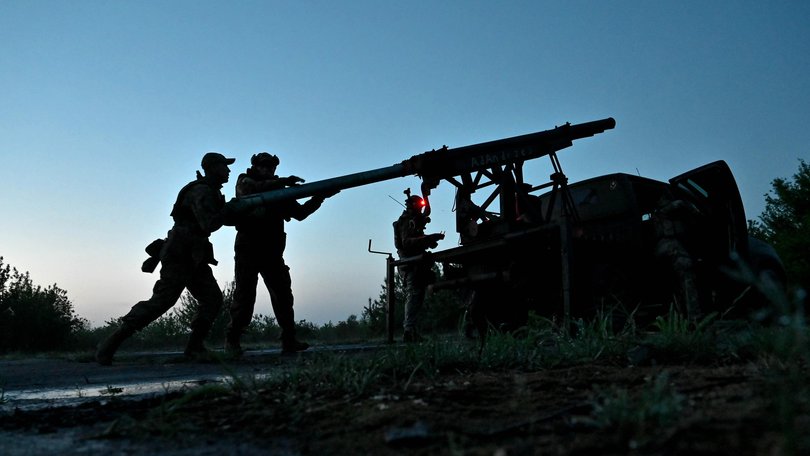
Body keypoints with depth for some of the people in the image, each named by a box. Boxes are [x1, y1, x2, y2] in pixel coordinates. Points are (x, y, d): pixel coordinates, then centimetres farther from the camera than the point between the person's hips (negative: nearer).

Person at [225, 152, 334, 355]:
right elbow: (255, 189, -19)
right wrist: (282, 181, -27)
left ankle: (289, 341, -1)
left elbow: (300, 213, 10)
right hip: (249, 249, -4)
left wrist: (319, 197, -2)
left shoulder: (279, 191, 16)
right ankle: (232, 340, 7)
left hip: (272, 251, 4)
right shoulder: (244, 181, 5)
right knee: (245, 295, -5)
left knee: (283, 294, -3)